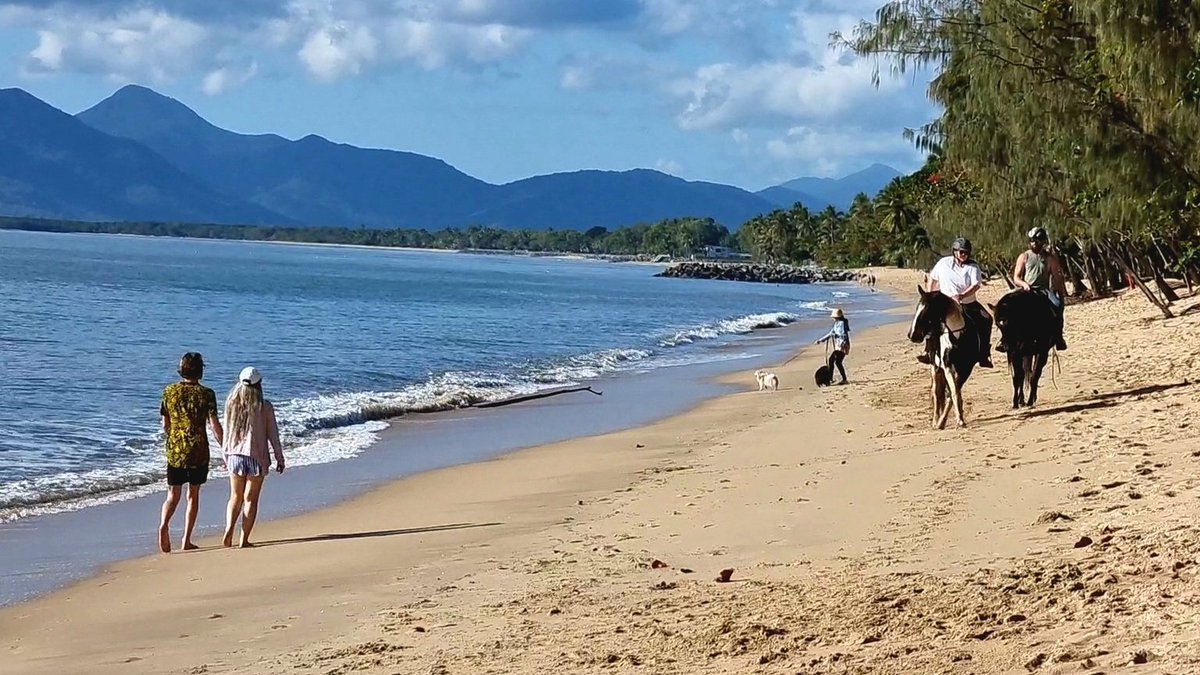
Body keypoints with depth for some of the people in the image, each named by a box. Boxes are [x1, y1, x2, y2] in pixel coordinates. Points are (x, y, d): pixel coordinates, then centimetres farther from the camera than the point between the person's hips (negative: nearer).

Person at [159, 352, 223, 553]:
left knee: (173, 495, 10)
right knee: (193, 495, 9)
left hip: (174, 451, 2)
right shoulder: (206, 394, -8)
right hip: (198, 452, -2)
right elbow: (215, 425, -11)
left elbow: (165, 425, 9)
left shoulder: (169, 392, 2)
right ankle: (186, 541, 9)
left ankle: (164, 524, -18)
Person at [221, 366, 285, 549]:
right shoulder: (265, 407, -9)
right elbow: (273, 435, -4)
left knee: (235, 497, 16)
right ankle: (243, 540, 4)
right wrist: (279, 458, 6)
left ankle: (228, 532, -3)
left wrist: (226, 456, 15)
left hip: (235, 456, 2)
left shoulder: (231, 404, -3)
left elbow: (226, 432, 3)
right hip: (257, 458, -2)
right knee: (250, 499, 6)